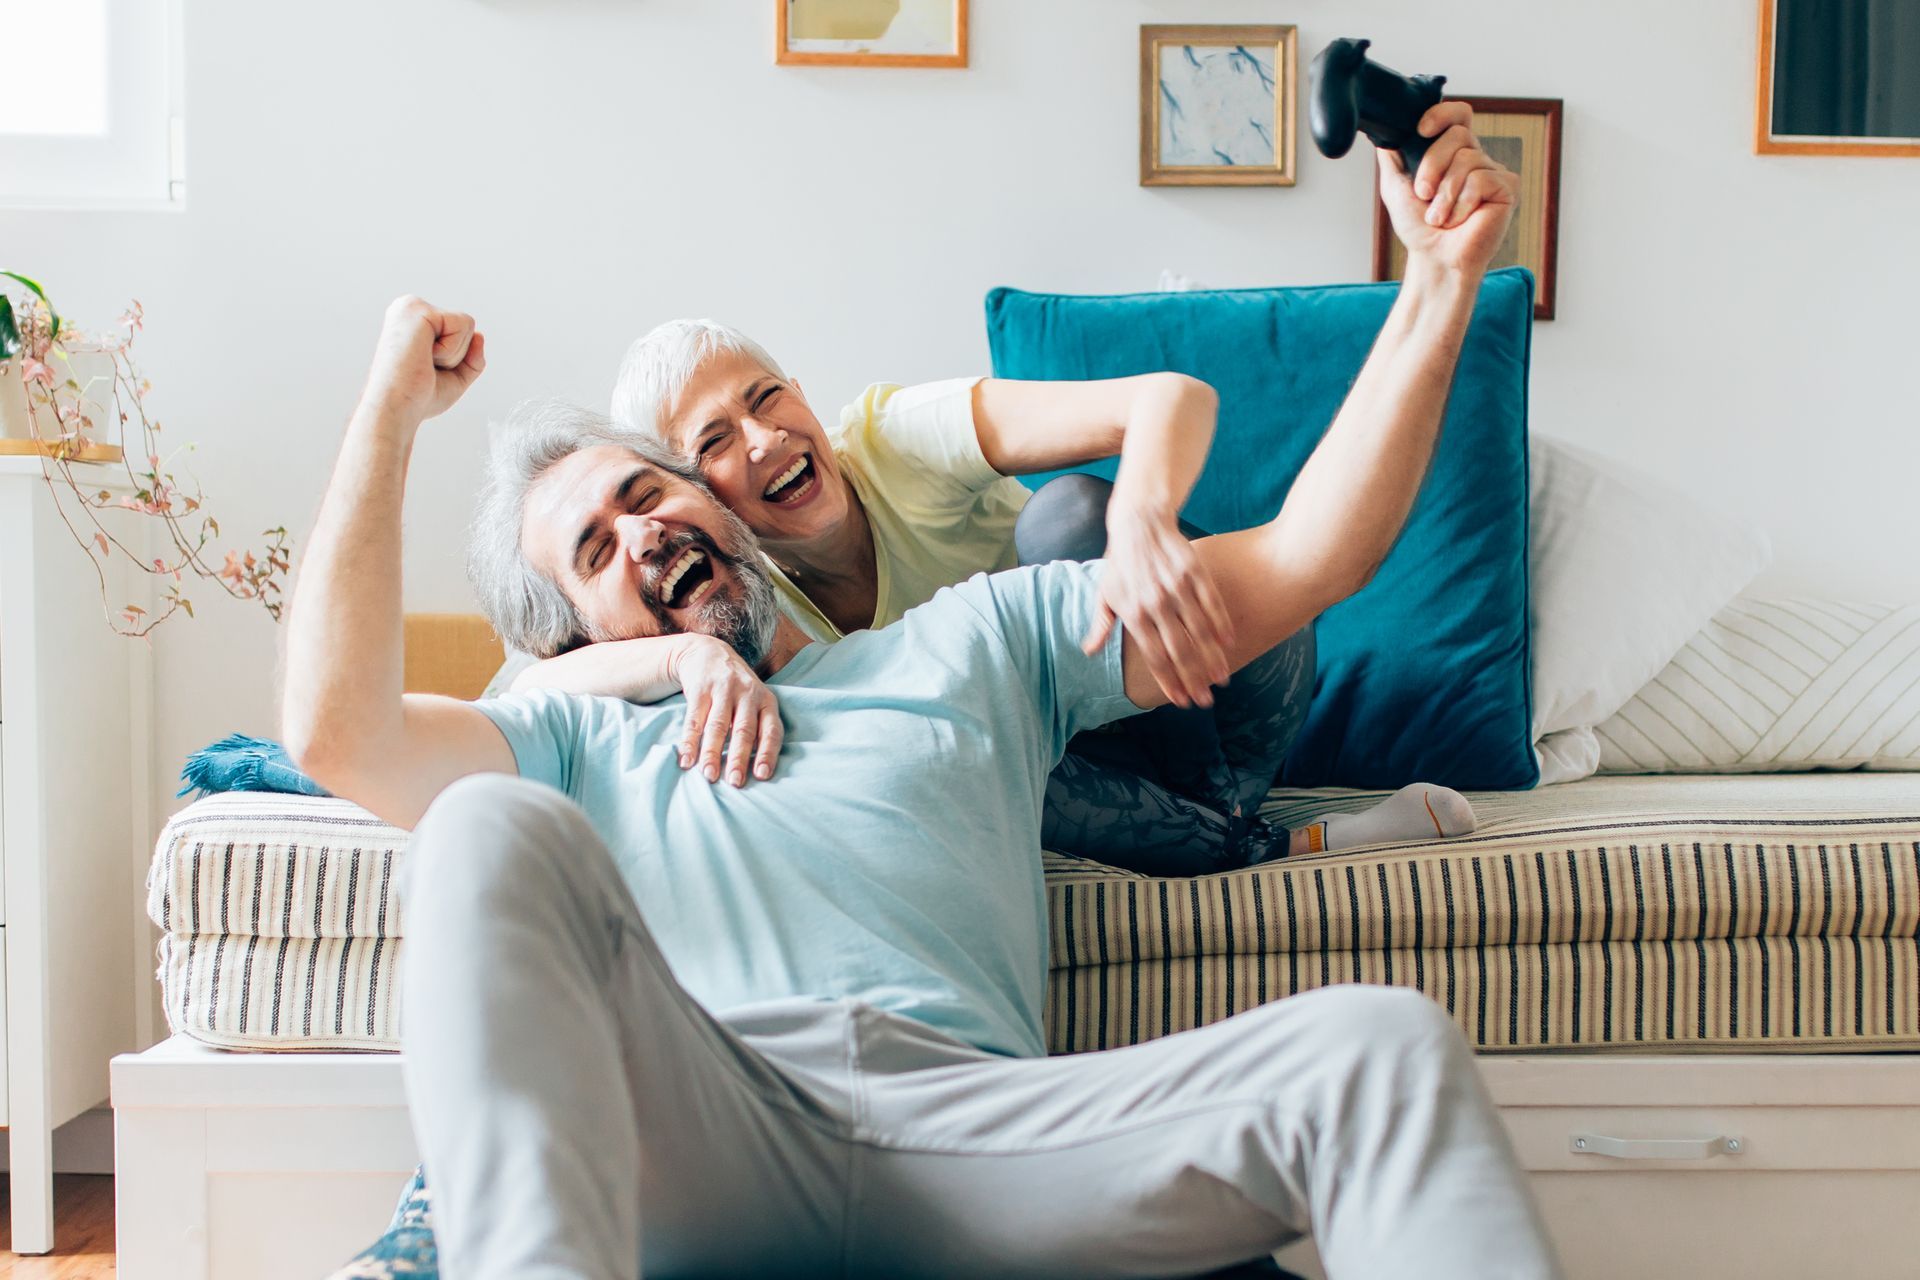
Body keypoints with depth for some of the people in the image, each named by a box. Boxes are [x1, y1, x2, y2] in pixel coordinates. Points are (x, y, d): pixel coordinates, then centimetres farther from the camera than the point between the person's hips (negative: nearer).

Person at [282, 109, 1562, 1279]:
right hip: (697, 1127, 0)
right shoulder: (581, 739, 28)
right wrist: (392, 408, 17)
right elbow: (338, 733, 8)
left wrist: (1440, 284, 16)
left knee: (1385, 1044, -24)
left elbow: (1301, 562, 23)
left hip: (968, 1121, 1)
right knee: (497, 828, -28)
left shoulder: (974, 636, 30)